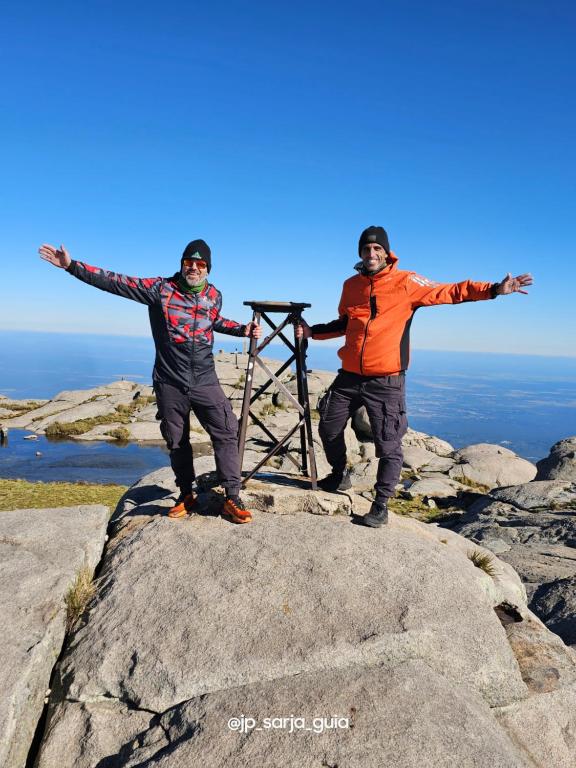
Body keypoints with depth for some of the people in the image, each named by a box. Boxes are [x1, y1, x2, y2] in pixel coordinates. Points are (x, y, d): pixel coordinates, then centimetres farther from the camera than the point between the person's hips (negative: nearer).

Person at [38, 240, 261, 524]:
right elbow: (114, 282, -7)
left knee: (226, 434, -7)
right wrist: (72, 266, -12)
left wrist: (243, 329, 13)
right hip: (170, 384, -1)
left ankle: (232, 498, 2)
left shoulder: (214, 296, 6)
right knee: (177, 441, 10)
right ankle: (187, 494, 28)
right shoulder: (160, 288, -5)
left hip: (205, 383, 2)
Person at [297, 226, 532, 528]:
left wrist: (494, 289, -17)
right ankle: (339, 476, 39)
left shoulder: (405, 282, -5)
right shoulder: (351, 285, 9)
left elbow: (447, 291, -8)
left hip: (386, 382, -5)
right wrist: (313, 331, 10)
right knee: (329, 428, 15)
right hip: (349, 376, 5)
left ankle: (381, 504, 14)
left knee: (388, 446, -2)